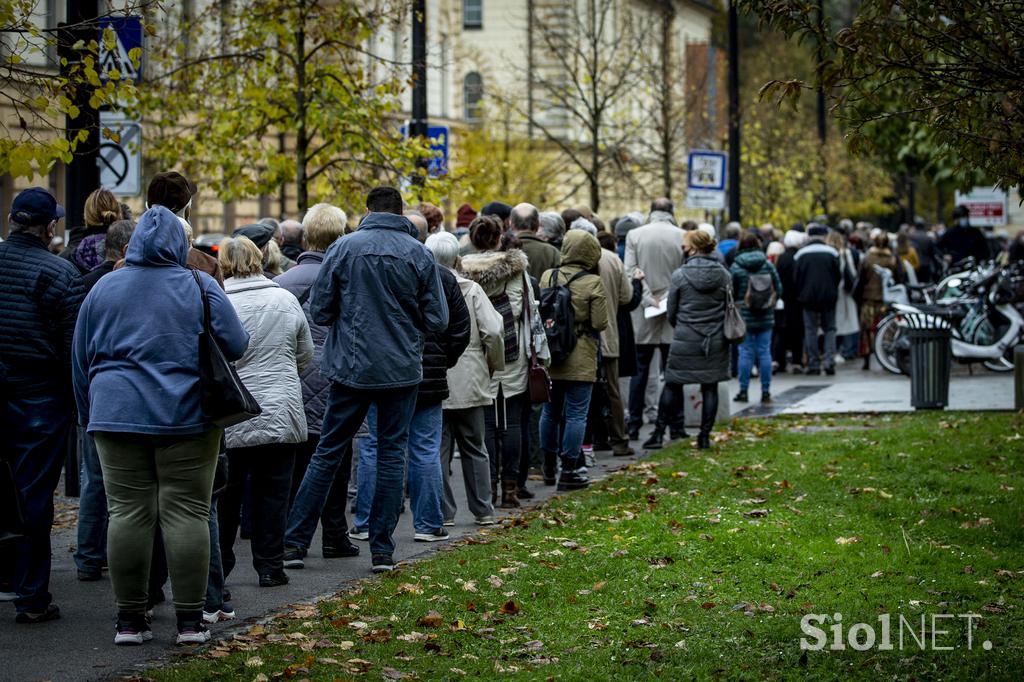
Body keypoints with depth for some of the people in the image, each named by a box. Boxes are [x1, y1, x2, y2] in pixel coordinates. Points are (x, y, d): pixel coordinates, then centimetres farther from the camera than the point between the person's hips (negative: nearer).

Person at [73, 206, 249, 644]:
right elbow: (235, 346, -1)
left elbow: (82, 361, 12)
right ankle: (190, 620, 0)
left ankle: (130, 619, 5)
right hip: (187, 416, -2)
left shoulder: (104, 289, 8)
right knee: (187, 513, 0)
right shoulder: (200, 287, 0)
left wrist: (89, 417, 21)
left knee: (127, 513, 3)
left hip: (118, 414, 2)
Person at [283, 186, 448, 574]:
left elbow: (319, 311, -4)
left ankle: (295, 541, 9)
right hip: (401, 369, 0)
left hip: (351, 367, 0)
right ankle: (382, 549, 8)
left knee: (327, 453, 9)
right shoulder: (419, 255, -4)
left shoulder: (343, 248, -5)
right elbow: (437, 320, -3)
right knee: (392, 455, 8)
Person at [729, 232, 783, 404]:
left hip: (744, 316, -2)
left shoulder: (736, 267, -7)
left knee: (746, 353, 2)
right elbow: (779, 289, 3)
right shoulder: (768, 265, 0)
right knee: (764, 352, 5)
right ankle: (766, 392, 6)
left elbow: (730, 292, -4)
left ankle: (743, 391, 2)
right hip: (766, 318, 2)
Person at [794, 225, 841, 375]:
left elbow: (796, 278, 1)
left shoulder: (800, 254, 0)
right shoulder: (832, 253, -1)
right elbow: (838, 276, 0)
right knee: (829, 329, 8)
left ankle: (813, 364, 2)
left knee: (811, 330, 5)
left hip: (808, 297, 0)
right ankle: (829, 361, -6)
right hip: (829, 297, 0)